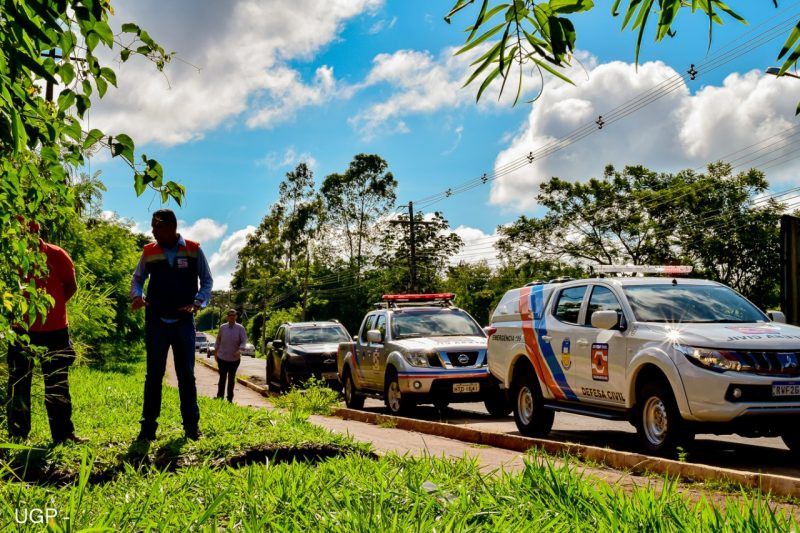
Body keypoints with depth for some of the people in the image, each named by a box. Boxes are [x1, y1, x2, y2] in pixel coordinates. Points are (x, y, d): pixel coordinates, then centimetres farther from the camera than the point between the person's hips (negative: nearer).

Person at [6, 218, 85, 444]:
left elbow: (71, 286, 5)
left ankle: (63, 432, 18)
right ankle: (17, 435, 17)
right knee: (18, 384, 8)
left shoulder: (57, 255, -6)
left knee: (57, 384, 9)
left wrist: (50, 304, 0)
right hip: (20, 330, 0)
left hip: (54, 329, 0)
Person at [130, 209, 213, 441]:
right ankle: (148, 425, 6)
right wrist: (137, 295, -12)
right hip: (156, 321, 1)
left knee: (186, 374, 5)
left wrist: (197, 302, -14)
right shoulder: (149, 252, 2)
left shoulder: (193, 250, -2)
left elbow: (207, 281, 2)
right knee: (153, 374, 2)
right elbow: (137, 279, 10)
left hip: (183, 321, -1)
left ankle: (192, 425, 11)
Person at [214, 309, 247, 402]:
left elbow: (244, 341, -8)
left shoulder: (240, 328, -3)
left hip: (235, 358, 0)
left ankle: (230, 398, 14)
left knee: (231, 379, 8)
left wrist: (240, 350, -25)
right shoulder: (222, 327, 2)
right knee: (222, 378, 0)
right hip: (222, 357, 0)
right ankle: (219, 396, 6)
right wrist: (215, 351, 12)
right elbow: (218, 340, 12)